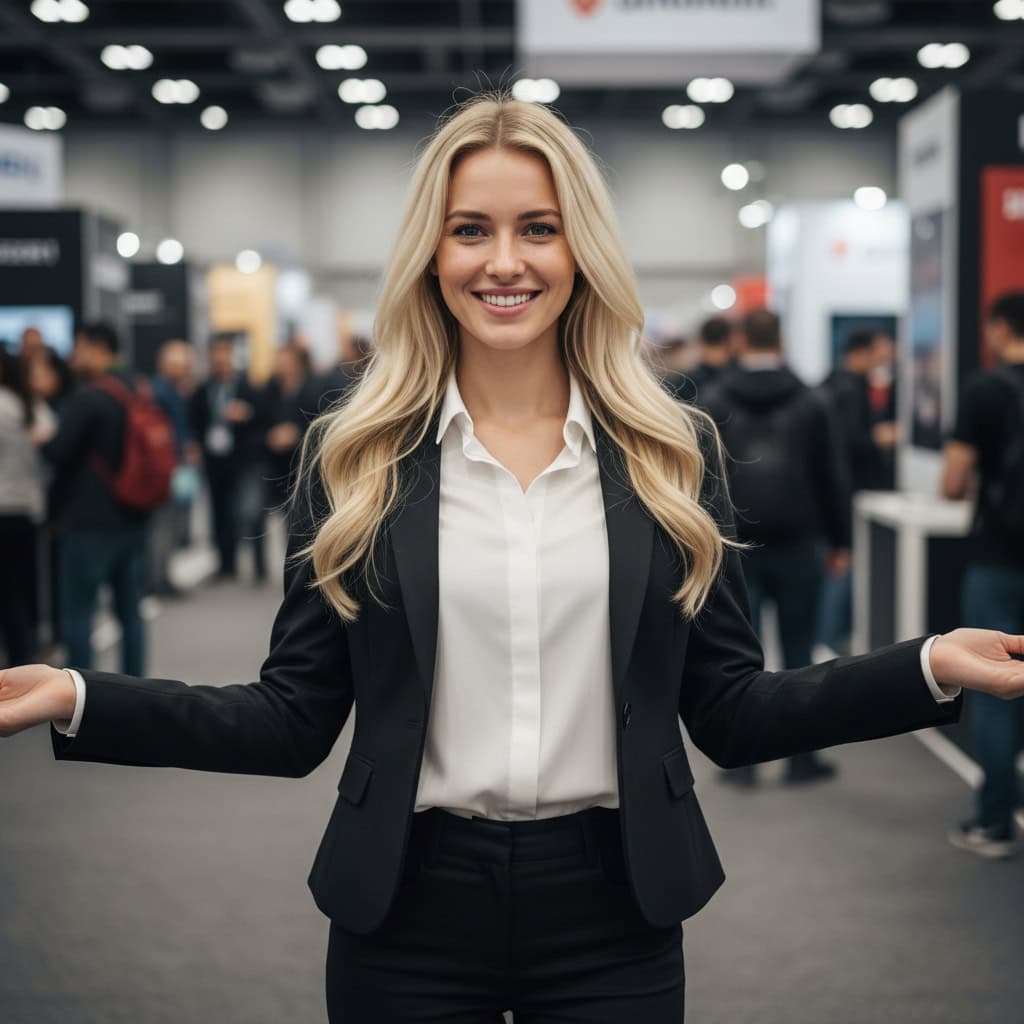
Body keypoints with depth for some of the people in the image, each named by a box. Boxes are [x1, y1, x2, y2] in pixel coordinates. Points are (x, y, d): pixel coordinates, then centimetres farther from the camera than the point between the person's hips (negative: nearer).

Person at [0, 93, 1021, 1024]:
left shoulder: (673, 451, 1)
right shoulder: (354, 458, -1)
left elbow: (730, 714, 2)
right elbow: (294, 721, -1)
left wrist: (930, 668, -9)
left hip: (612, 907, 1)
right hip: (409, 906, 0)